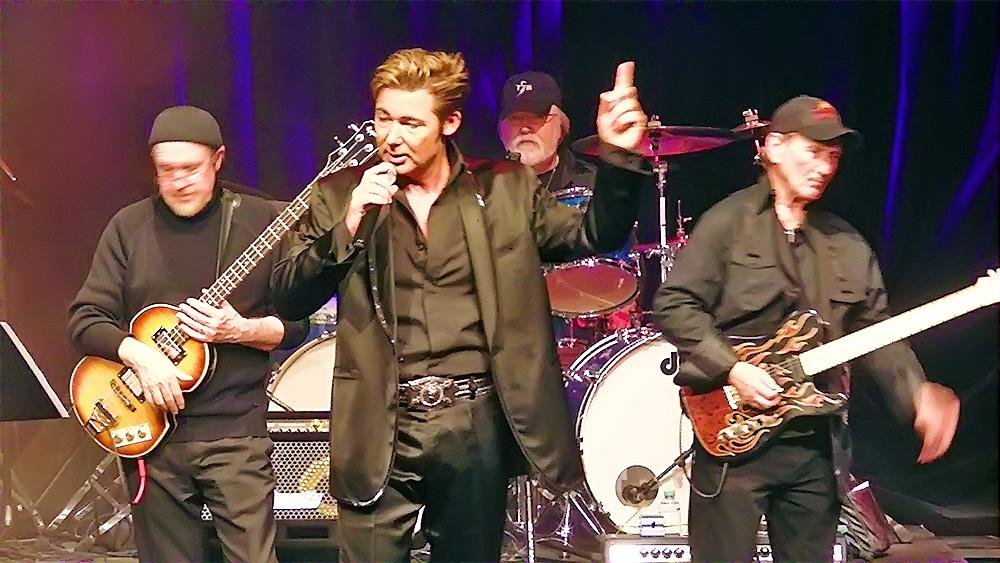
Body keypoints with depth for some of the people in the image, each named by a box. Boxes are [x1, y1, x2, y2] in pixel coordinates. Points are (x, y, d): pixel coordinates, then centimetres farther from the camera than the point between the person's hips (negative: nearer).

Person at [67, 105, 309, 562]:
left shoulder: (262, 221, 0)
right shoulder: (129, 227, 5)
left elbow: (296, 324, 3)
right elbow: (84, 320, 2)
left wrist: (241, 330, -15)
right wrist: (138, 353, -16)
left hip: (236, 433, -2)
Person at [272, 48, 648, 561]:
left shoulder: (506, 188, 4)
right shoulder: (340, 195, 3)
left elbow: (593, 237, 5)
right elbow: (289, 300, -1)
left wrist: (618, 156, -11)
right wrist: (349, 225, -16)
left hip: (479, 423, 1)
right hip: (382, 429, 0)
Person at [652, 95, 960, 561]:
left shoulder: (847, 243, 13)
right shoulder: (728, 222, -5)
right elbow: (673, 304, -10)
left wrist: (917, 393, -5)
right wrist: (731, 369, -19)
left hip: (818, 445, 6)